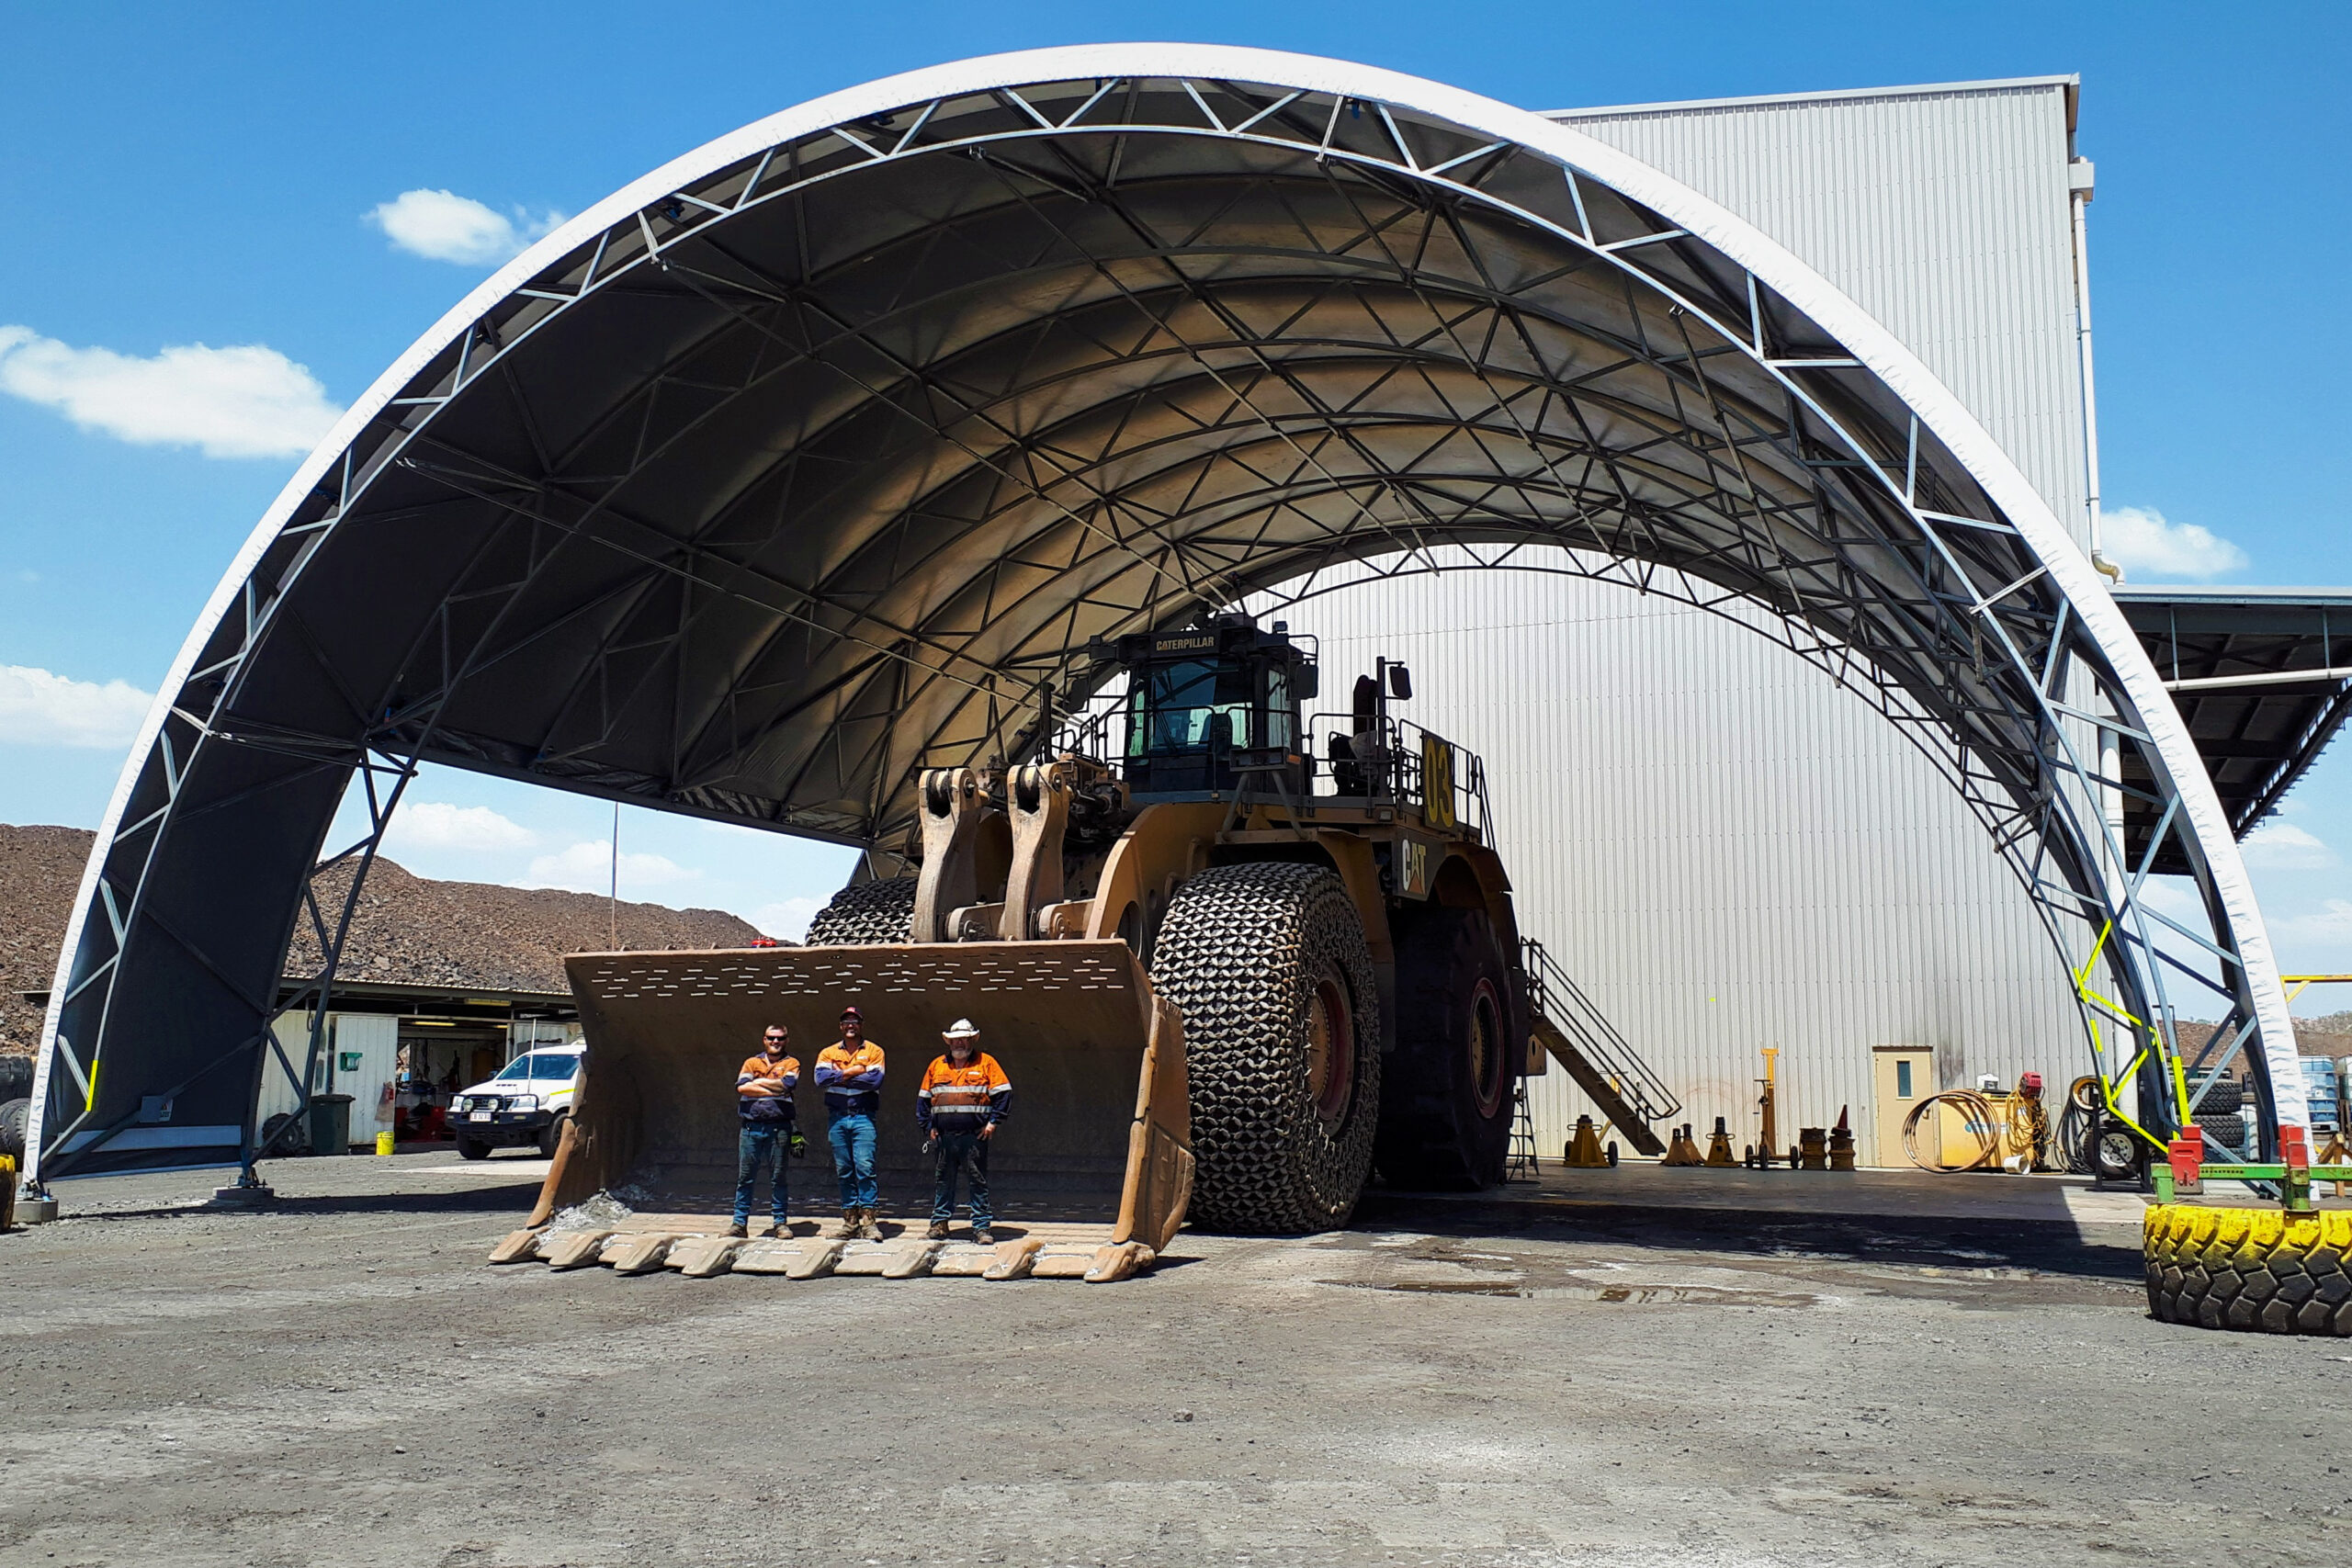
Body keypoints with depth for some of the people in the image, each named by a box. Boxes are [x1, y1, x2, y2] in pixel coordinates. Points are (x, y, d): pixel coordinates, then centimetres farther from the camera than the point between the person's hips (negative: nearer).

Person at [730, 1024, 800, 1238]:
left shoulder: (791, 1063, 10)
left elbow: (787, 1084, -10)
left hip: (778, 1127, -2)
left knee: (778, 1177, 2)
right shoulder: (751, 1062, 15)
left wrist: (760, 1082, -1)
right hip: (750, 1126, 2)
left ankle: (780, 1222, 8)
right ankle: (739, 1223, 5)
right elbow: (742, 1087, -2)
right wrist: (773, 1091, -7)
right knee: (745, 1177, 1)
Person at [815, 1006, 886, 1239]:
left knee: (865, 1168, -11)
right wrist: (855, 1072, -8)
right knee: (844, 1171, 5)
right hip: (837, 1117, 3)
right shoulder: (828, 1053, 13)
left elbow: (875, 1080, -10)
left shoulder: (874, 1051, 7)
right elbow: (821, 1078, -6)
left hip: (863, 1117, -3)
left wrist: (841, 1077, -6)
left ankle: (867, 1220, -11)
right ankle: (850, 1222, 10)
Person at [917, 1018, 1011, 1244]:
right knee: (942, 1180, 7)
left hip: (975, 1134, -3)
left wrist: (993, 1121, -6)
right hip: (945, 1135, 3)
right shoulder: (937, 1065, 15)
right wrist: (928, 1127, 9)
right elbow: (923, 1098, 19)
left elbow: (1003, 1093, 2)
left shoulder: (986, 1063, 5)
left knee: (978, 1180, -2)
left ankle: (982, 1225, 2)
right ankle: (940, 1221, 18)